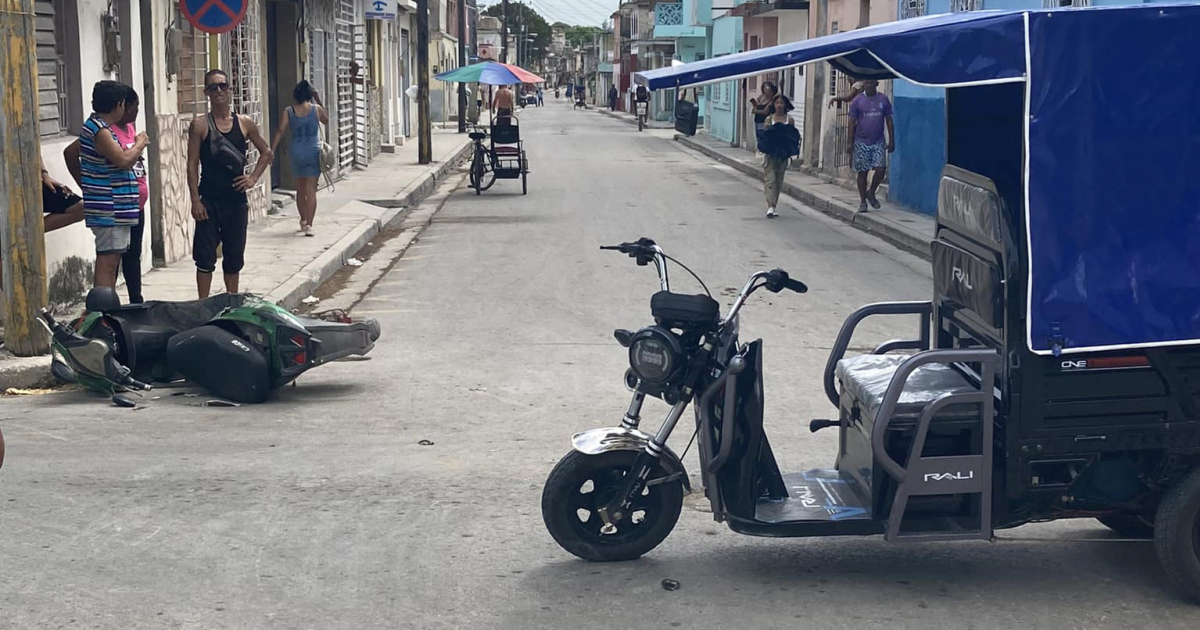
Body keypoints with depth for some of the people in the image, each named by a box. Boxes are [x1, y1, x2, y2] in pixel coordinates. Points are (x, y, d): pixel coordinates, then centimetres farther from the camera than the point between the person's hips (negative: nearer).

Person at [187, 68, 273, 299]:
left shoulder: (244, 123, 4)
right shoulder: (200, 125, -4)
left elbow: (266, 152, 16)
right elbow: (192, 164, -5)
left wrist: (253, 178, 2)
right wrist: (195, 200, -11)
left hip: (236, 199, 3)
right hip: (209, 199, -3)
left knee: (234, 256, 11)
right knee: (205, 256, -3)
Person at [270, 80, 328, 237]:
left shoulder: (288, 112, -2)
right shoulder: (316, 109, -3)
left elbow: (281, 131, -9)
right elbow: (326, 120, 17)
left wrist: (272, 150, -9)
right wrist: (318, 102, 18)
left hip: (296, 152, 2)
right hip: (313, 152, -2)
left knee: (300, 190, 17)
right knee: (311, 190, -2)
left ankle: (303, 221, 29)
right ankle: (309, 225, -9)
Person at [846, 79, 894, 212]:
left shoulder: (883, 99, 2)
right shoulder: (858, 100, -1)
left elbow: (889, 120, 7)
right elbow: (852, 122, 1)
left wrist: (891, 141, 3)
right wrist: (850, 143, -3)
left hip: (878, 142, 1)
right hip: (861, 142, -1)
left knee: (881, 169, -11)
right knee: (862, 172, 3)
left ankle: (871, 193, 14)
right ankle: (863, 201, 13)